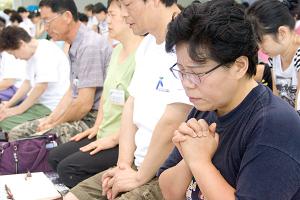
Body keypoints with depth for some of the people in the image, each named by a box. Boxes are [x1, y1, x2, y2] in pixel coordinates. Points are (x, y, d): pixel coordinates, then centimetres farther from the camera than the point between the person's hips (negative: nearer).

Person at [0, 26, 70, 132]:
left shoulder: (47, 53, -17)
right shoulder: (33, 54, 13)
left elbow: (41, 86, -22)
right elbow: (28, 82, 16)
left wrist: (18, 110, -16)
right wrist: (9, 104, 7)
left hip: (51, 107, -10)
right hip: (38, 102, 10)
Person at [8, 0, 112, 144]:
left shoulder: (90, 45, -19)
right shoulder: (75, 46, 13)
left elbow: (84, 104, -22)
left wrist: (54, 124, -8)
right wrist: (50, 120, 6)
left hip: (93, 120, -10)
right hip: (78, 115, 10)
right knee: (17, 134, 6)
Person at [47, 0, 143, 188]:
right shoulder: (117, 51, 12)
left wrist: (114, 138, -19)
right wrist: (97, 126, 13)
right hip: (105, 135, 10)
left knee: (68, 169, -17)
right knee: (55, 157, 6)